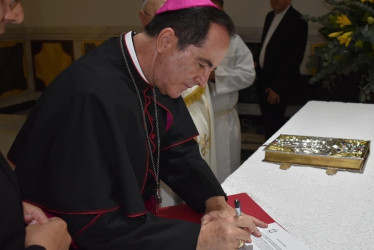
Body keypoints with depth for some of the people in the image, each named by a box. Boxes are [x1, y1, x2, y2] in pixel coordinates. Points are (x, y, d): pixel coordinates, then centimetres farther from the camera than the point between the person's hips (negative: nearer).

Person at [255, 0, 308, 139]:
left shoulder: (297, 21, -13)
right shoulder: (270, 17, 12)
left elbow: (295, 58, -16)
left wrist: (277, 87, -17)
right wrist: (258, 68, 9)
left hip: (280, 85, -7)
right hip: (263, 79, 7)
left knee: (273, 124, -6)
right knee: (268, 122, 13)